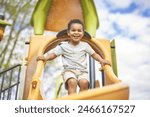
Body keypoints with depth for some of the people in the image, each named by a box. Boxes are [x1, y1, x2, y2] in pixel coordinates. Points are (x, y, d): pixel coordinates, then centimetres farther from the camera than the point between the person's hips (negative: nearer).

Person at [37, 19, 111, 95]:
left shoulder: (85, 45, 11)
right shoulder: (63, 46, 5)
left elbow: (94, 54, 15)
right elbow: (54, 54, 5)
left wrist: (101, 61, -2)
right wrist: (46, 58, -16)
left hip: (82, 71, 2)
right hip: (69, 70, -1)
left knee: (84, 82, -30)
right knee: (72, 82, -33)